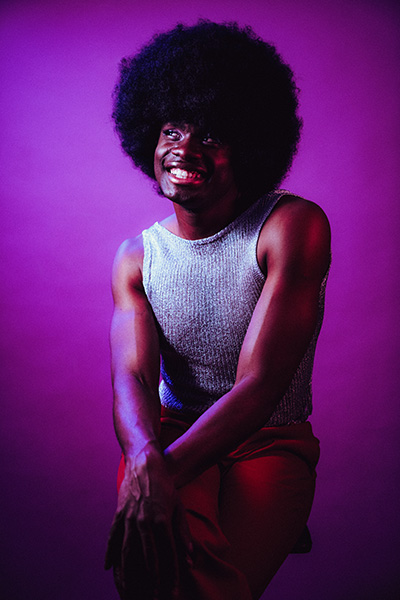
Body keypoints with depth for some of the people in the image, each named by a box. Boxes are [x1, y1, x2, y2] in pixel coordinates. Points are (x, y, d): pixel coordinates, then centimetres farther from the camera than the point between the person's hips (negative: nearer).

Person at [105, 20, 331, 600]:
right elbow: (131, 378, -10)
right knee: (148, 550, -31)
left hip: (271, 441, -2)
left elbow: (260, 384, -19)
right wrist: (144, 459, -34)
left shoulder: (294, 226, -11)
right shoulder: (137, 257, 3)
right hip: (171, 432, 2)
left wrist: (166, 472, -33)